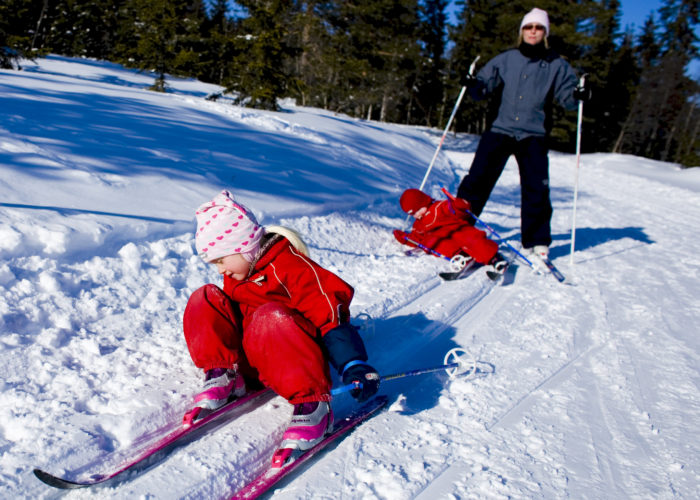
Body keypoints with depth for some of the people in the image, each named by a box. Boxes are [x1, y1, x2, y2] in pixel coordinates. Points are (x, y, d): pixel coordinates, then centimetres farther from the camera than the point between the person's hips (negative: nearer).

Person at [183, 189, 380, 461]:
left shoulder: (288, 266, -17)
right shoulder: (236, 274, 9)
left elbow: (331, 312, -24)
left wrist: (354, 366, -34)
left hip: (294, 354, -7)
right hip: (250, 360, 7)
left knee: (271, 317, -39)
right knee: (205, 300, -6)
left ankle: (312, 406, -38)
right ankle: (224, 378, -11)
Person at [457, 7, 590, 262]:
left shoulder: (556, 65, 8)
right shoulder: (505, 59, 10)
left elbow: (566, 95, 4)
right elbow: (485, 85, 6)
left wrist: (578, 96, -18)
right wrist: (473, 85, -16)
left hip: (534, 135, 0)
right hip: (501, 129, 1)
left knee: (536, 190, -4)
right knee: (477, 179, -6)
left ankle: (537, 243, 9)